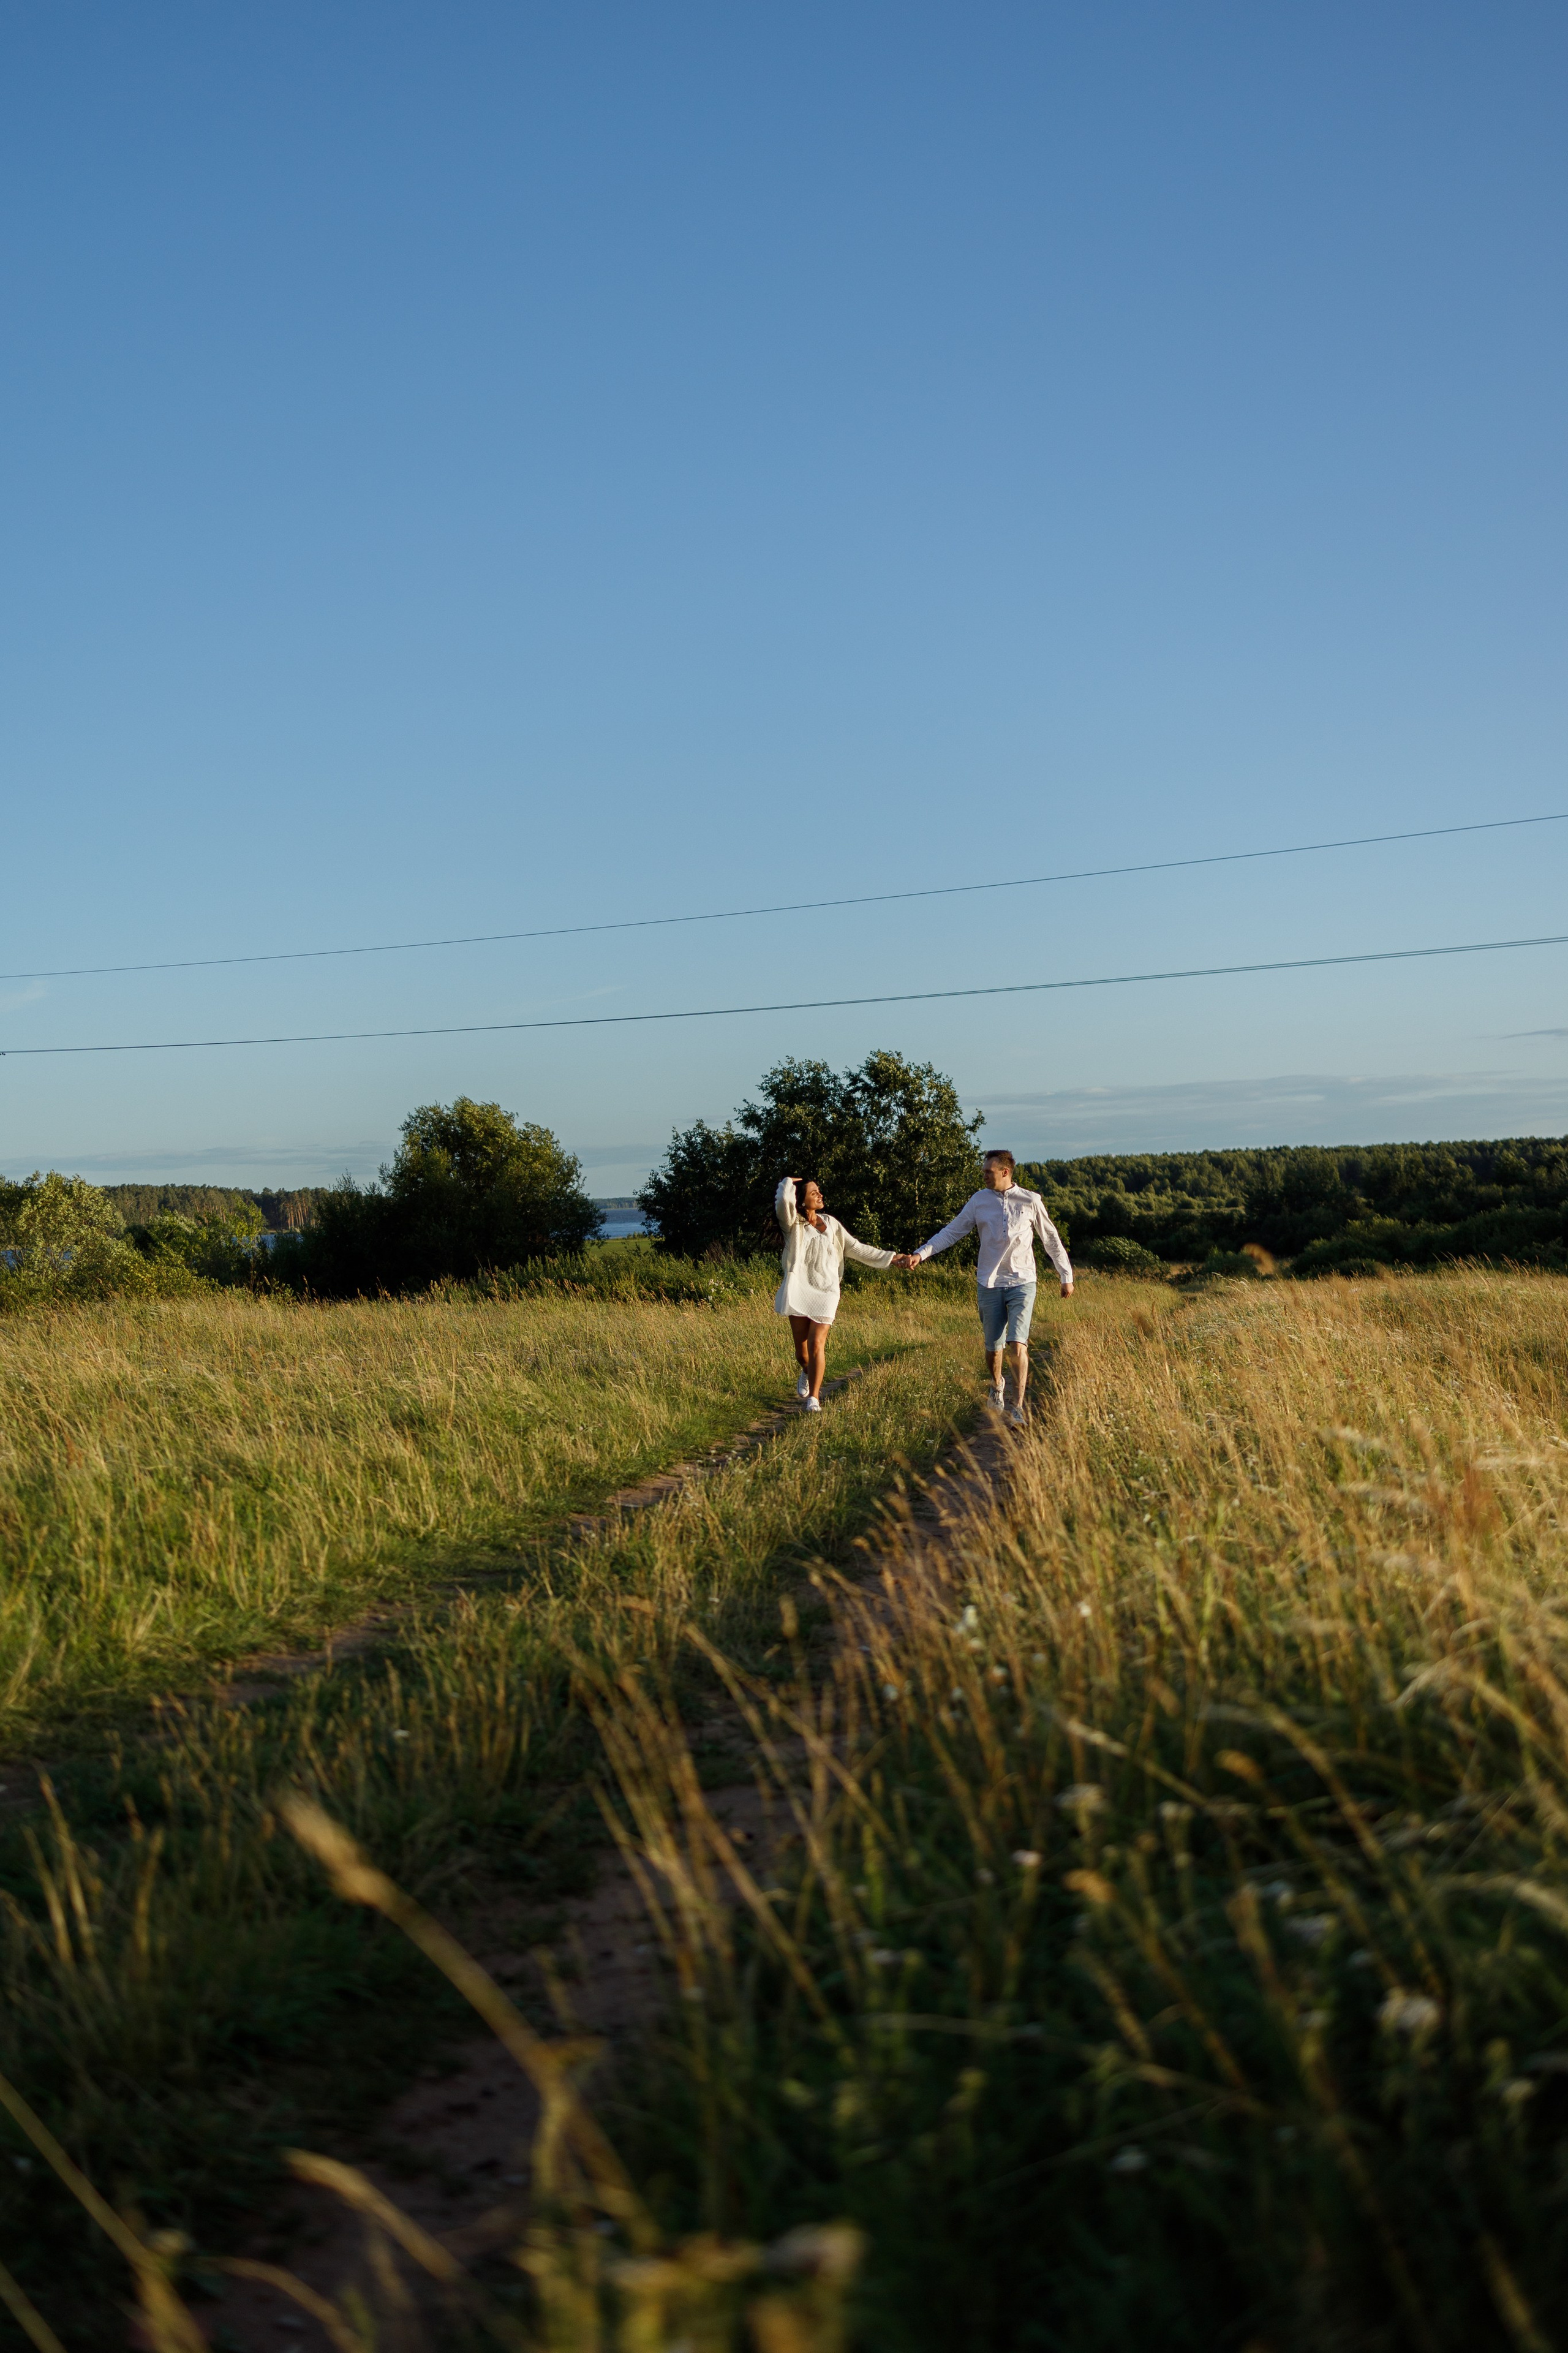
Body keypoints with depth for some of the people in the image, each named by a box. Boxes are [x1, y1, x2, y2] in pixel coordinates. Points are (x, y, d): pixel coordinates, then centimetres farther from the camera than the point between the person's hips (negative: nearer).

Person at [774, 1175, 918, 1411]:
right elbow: (784, 1201, -23)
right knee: (801, 1345, 7)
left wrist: (894, 1259, 14)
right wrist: (788, 1181, -1)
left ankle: (814, 1398, -6)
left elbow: (857, 1249, 15)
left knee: (816, 1344, -12)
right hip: (798, 1289, -1)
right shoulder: (793, 1223, -1)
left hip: (825, 1291, 1)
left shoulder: (830, 1224, 12)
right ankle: (807, 1374, 42)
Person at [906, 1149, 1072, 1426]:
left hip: (1022, 1283, -2)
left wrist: (1066, 1276, 13)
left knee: (1018, 1345, -16)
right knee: (993, 1348, 7)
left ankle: (1017, 1407, -13)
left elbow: (1051, 1239, 9)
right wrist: (921, 1253, -9)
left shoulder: (1030, 1201, -1)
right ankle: (997, 1387, 38)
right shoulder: (979, 1201, 1)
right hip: (990, 1285, 2)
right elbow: (952, 1232, 2)